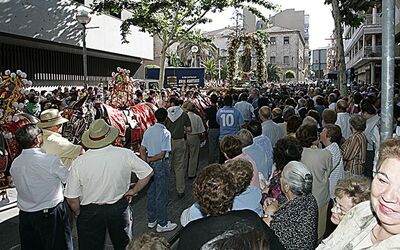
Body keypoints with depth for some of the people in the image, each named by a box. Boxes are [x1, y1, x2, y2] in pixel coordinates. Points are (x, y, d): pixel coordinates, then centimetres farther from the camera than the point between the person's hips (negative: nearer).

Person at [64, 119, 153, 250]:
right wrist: (133, 191, 5)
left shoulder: (78, 162, -19)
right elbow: (147, 173, -6)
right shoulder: (125, 154, -17)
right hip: (119, 208, 1)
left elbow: (72, 199, -12)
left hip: (90, 212, -1)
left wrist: (79, 214, 6)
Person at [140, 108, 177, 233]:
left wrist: (147, 162, -1)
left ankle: (151, 220, 28)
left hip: (150, 164, 6)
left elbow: (142, 150, 1)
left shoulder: (148, 131, 3)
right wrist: (149, 160, -8)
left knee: (151, 192, 16)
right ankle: (162, 224, 12)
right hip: (161, 164, -6)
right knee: (161, 194, 3)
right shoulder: (165, 132, -15)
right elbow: (162, 154, -19)